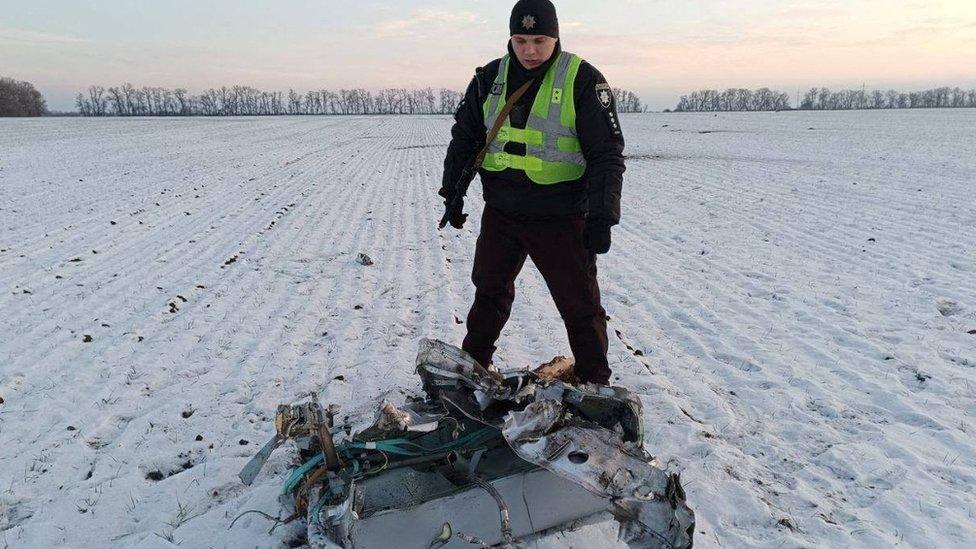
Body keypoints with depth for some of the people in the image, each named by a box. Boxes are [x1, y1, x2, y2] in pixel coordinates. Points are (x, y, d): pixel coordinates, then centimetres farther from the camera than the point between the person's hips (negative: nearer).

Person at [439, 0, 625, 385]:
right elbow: (464, 137, 14)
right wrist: (453, 192, 10)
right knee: (490, 292, 18)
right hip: (500, 212, 4)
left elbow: (607, 153, -10)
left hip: (561, 219, -4)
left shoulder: (583, 80, -9)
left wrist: (602, 217, -17)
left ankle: (595, 386, 19)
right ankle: (472, 366, 36)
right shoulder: (489, 78, 5)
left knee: (581, 305, 3)